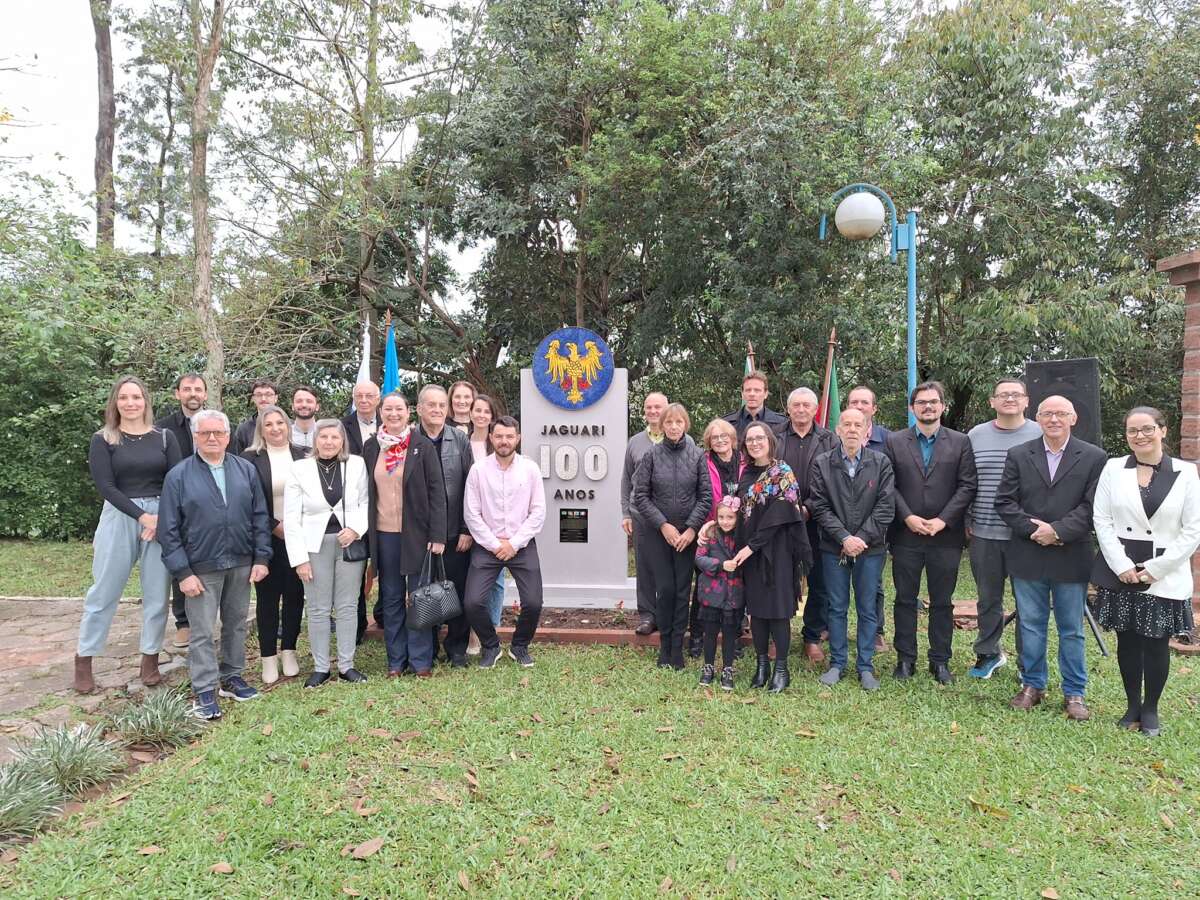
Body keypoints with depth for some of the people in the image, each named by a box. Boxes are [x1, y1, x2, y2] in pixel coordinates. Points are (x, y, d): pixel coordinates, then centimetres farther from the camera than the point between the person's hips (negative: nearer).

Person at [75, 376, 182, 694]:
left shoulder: (164, 437, 6)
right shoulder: (103, 440, 2)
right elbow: (106, 485, -6)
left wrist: (162, 518, -13)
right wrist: (142, 516, -15)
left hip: (162, 518, 1)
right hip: (118, 518, -1)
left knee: (157, 593, 4)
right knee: (103, 592, 3)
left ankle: (150, 659, 16)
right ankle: (83, 660, 16)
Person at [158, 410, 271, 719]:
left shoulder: (246, 470, 4)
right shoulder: (178, 476, -3)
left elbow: (260, 517, 6)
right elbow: (168, 529, -4)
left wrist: (261, 558, 0)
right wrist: (182, 572, -9)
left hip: (241, 564, 3)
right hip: (202, 568, -3)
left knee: (236, 624, 14)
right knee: (203, 632, 1)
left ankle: (232, 677, 29)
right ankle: (205, 692, 11)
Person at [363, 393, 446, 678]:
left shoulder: (422, 446, -4)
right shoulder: (371, 447, 6)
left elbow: (437, 491, -7)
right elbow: (366, 490, 10)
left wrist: (438, 535, -12)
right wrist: (367, 532, 5)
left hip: (416, 533, -3)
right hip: (383, 534, 3)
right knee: (391, 598, 9)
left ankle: (421, 660, 13)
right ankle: (396, 660, 19)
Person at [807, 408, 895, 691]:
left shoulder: (882, 463, 0)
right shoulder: (822, 463, 0)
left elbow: (885, 507, -5)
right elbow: (819, 507, -5)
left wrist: (861, 538, -13)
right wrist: (844, 537, -14)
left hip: (871, 548, 0)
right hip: (833, 548, 0)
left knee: (867, 609, 7)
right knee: (837, 608, 9)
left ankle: (865, 665, 19)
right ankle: (837, 663, 20)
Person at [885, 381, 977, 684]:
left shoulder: (960, 442, 5)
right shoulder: (895, 442, 5)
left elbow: (967, 486, -2)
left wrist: (942, 520, -11)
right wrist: (908, 517, -12)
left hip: (946, 535, 0)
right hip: (905, 534, 0)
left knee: (942, 602, 9)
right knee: (905, 600, 8)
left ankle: (941, 660, 20)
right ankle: (905, 658, 18)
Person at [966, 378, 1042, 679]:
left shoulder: (1041, 435, -1)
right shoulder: (975, 436, 6)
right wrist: (966, 522, 7)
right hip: (983, 534, 2)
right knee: (988, 598, 13)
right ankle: (988, 654, 29)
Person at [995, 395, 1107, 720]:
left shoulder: (1093, 458, 0)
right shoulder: (1018, 455, 3)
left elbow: (1092, 506, -7)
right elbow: (1004, 501, -1)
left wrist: (1058, 531, -16)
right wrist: (1033, 529, -13)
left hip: (1072, 558, -1)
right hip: (1028, 556, 1)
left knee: (1071, 630, 9)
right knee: (1031, 626, 11)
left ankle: (1074, 693, 22)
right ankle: (1032, 685, 25)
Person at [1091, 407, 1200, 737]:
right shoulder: (1113, 468, 2)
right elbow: (1101, 520, 0)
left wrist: (1155, 569, -9)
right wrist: (1121, 565, -9)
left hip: (1164, 576, -1)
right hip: (1120, 571, 1)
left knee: (1157, 643, 5)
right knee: (1127, 640, 9)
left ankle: (1150, 709, 22)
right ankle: (1132, 706, 24)